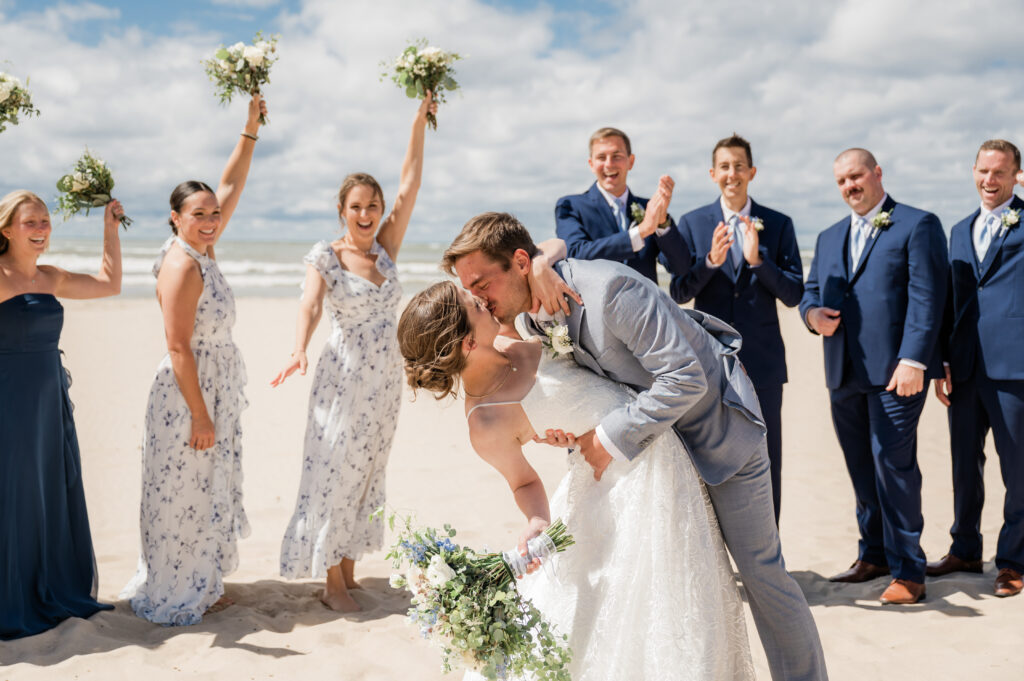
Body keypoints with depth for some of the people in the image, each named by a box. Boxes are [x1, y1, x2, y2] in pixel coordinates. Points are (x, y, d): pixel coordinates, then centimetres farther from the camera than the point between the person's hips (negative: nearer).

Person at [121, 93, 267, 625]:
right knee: (185, 492, 1)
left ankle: (200, 587, 30)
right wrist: (200, 416, -21)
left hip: (213, 389, 9)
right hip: (188, 393, -9)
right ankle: (174, 599, 15)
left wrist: (251, 128, 12)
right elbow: (178, 349, -22)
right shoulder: (181, 267, -19)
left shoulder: (202, 252, 6)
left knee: (207, 491, 17)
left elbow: (231, 186, 14)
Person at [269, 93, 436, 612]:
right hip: (344, 376, -5)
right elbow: (311, 304, -23)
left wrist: (420, 122, -1)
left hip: (385, 379, 5)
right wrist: (299, 351, -42)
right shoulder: (325, 256, -6)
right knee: (336, 469, -1)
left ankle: (349, 568, 22)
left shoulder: (386, 250, 6)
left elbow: (409, 188, 1)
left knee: (367, 471, 11)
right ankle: (332, 580, 8)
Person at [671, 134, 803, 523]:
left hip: (762, 360, 0)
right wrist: (711, 261, -18)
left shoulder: (778, 224, 4)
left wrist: (757, 259, -17)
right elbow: (678, 292, -1)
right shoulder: (692, 223, 5)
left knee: (765, 462, 5)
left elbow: (793, 294, -2)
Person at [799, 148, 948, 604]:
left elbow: (926, 298, -9)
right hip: (844, 375, 6)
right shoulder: (829, 237, 20)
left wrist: (913, 360, -19)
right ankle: (874, 555, 26)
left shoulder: (917, 225, -1)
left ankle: (907, 571, 2)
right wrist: (812, 312, -5)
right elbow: (810, 290, 20)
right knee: (861, 468, 12)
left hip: (895, 372, -6)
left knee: (893, 463, -7)